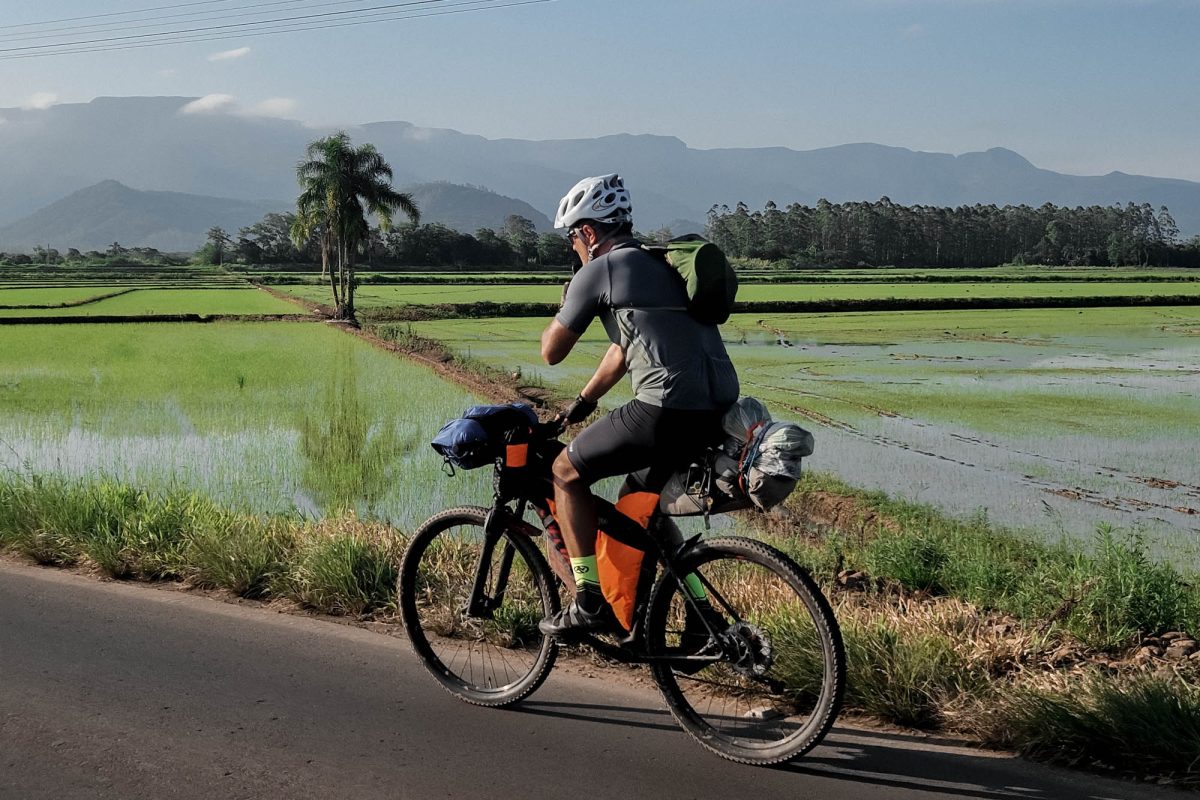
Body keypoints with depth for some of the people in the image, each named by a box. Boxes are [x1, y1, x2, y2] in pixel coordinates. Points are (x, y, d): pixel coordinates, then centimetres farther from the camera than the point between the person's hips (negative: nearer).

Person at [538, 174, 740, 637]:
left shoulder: (598, 271, -1)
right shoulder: (658, 265, 26)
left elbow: (552, 352, 6)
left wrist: (563, 308, 25)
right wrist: (580, 404, 40)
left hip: (666, 411, -9)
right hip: (716, 414, 9)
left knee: (567, 472, 9)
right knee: (636, 507, 25)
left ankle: (590, 604, 7)